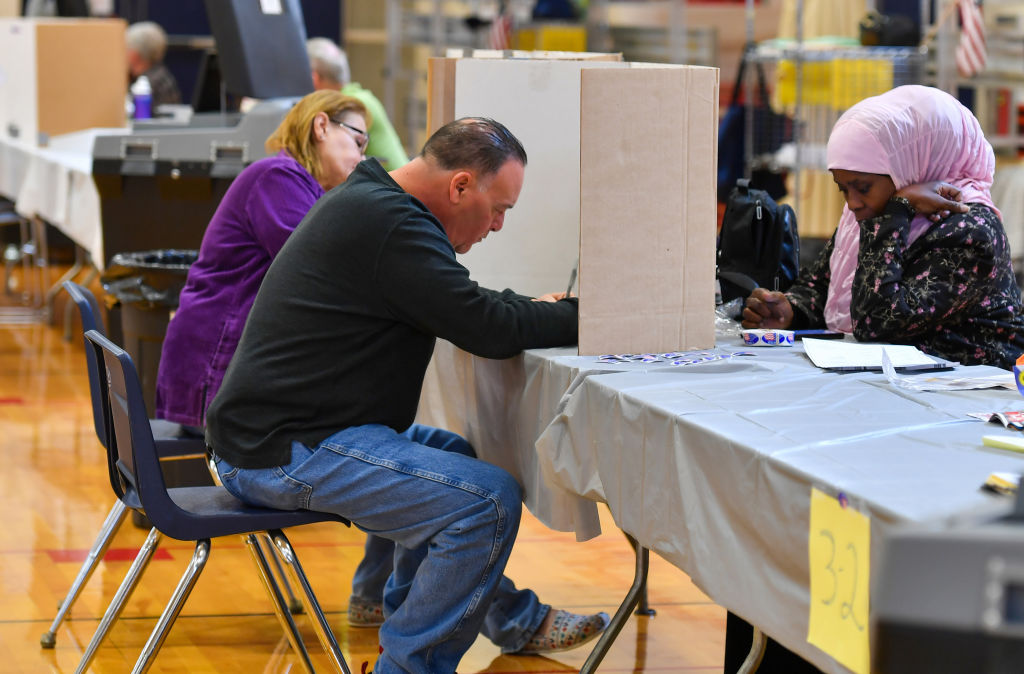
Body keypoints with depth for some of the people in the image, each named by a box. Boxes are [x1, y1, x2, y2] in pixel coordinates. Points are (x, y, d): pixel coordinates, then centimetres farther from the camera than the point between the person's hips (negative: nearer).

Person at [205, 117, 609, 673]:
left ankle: (513, 621, 39)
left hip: (268, 430, 11)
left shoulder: (365, 201, 15)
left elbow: (464, 307, 25)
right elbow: (489, 331, -21)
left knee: (457, 458, 28)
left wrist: (536, 307, 10)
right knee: (488, 498, -17)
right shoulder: (389, 224, -19)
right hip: (282, 452, -11)